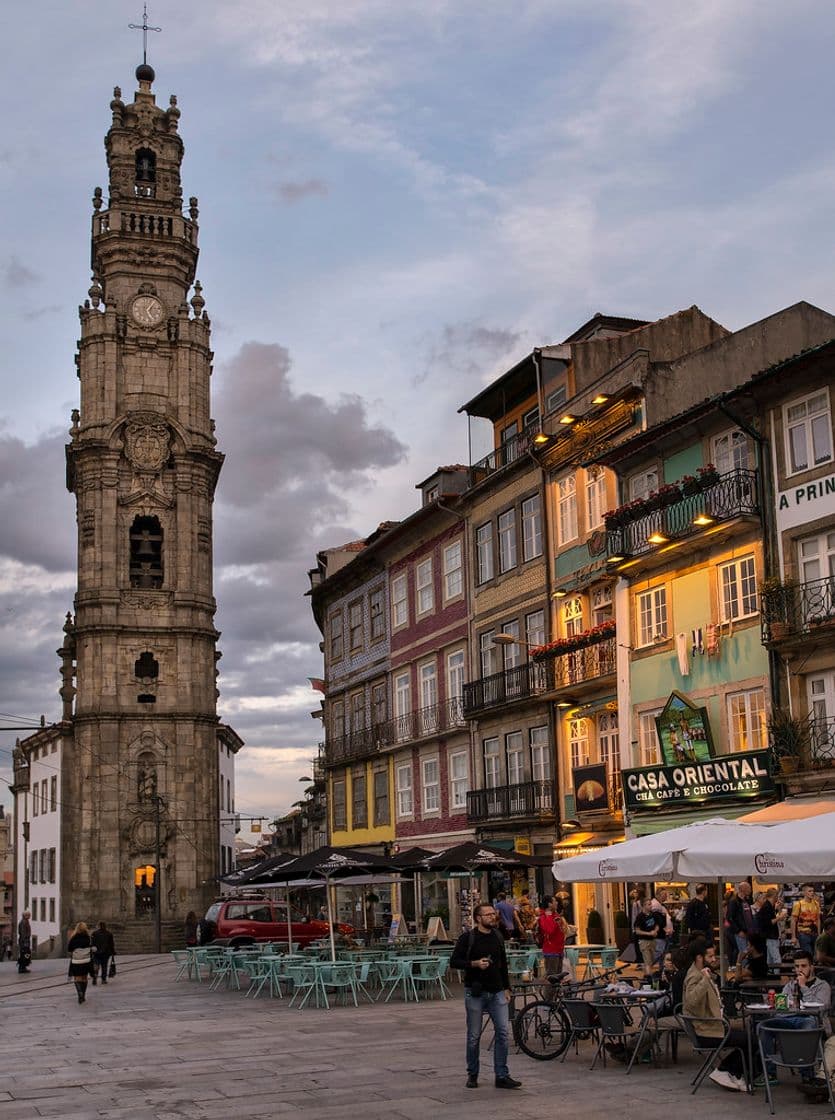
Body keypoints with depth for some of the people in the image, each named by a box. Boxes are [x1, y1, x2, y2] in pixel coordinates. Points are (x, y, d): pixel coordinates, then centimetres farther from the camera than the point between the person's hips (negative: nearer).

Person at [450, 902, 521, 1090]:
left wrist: (506, 988, 14)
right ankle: (472, 1075, 19)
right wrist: (475, 964, -20)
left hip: (497, 992, 4)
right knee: (474, 1036, 4)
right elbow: (454, 962, -8)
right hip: (475, 993, -4)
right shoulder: (467, 937, -6)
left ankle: (502, 1076, 2)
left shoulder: (498, 937, 10)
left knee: (503, 1033, -4)